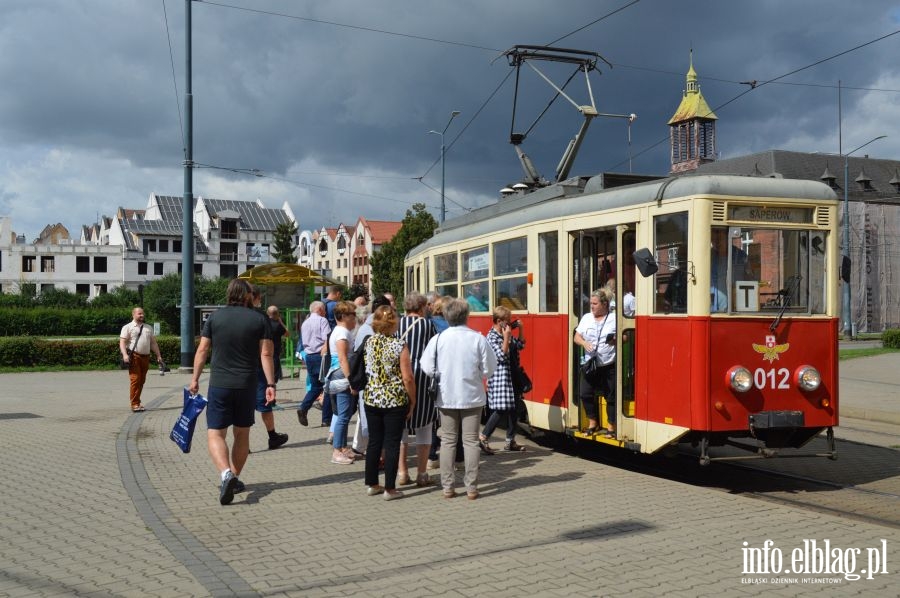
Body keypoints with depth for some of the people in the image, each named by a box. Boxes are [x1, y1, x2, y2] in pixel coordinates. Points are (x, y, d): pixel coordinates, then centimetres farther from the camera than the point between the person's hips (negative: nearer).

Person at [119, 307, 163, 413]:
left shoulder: (148, 328, 20)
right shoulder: (128, 327, 3)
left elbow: (153, 343, 21)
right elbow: (122, 342, -5)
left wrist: (158, 356, 14)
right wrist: (125, 354, -19)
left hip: (145, 356, 5)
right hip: (134, 356, -5)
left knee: (142, 380, 8)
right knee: (135, 380, -11)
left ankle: (137, 402, 17)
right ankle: (135, 404, -10)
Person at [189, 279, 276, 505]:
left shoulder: (215, 317, 1)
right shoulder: (259, 319, 0)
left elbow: (202, 350, 3)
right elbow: (266, 354, -5)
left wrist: (195, 379, 11)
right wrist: (270, 384, -3)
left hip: (219, 385, -1)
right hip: (247, 385, 1)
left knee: (215, 434, 0)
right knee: (242, 434, 15)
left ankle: (226, 474, -22)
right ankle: (234, 479, 23)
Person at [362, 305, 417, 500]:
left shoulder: (369, 342, 1)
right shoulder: (399, 345, -13)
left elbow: (365, 371, 10)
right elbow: (408, 378, -13)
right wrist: (412, 401, -3)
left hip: (371, 399, 5)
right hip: (395, 401, -5)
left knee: (374, 442, 14)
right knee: (392, 444, 3)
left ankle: (371, 484, 23)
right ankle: (390, 489, 9)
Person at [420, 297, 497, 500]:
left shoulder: (438, 339, -6)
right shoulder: (478, 339, -9)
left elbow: (427, 368, -5)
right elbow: (489, 369, -6)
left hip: (446, 397, 1)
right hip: (472, 397, -1)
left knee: (448, 441, 10)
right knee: (471, 441, 7)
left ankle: (447, 487, 11)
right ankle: (471, 487, 8)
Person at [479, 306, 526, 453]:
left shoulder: (507, 334, 11)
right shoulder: (492, 336, -13)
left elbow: (521, 345, 20)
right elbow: (502, 355, -20)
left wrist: (520, 329, 9)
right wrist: (506, 337, -20)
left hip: (510, 375, 9)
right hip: (499, 376, -9)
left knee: (512, 408, 12)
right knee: (500, 409, -10)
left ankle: (510, 441, 20)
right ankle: (483, 438, -1)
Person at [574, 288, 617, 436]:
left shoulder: (614, 318, -3)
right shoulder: (586, 318, 8)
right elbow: (577, 337, 9)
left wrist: (616, 340, -21)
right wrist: (584, 343, -12)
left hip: (609, 366, -4)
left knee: (611, 396, 1)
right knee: (585, 393, 3)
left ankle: (610, 426, 15)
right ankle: (593, 423, 20)